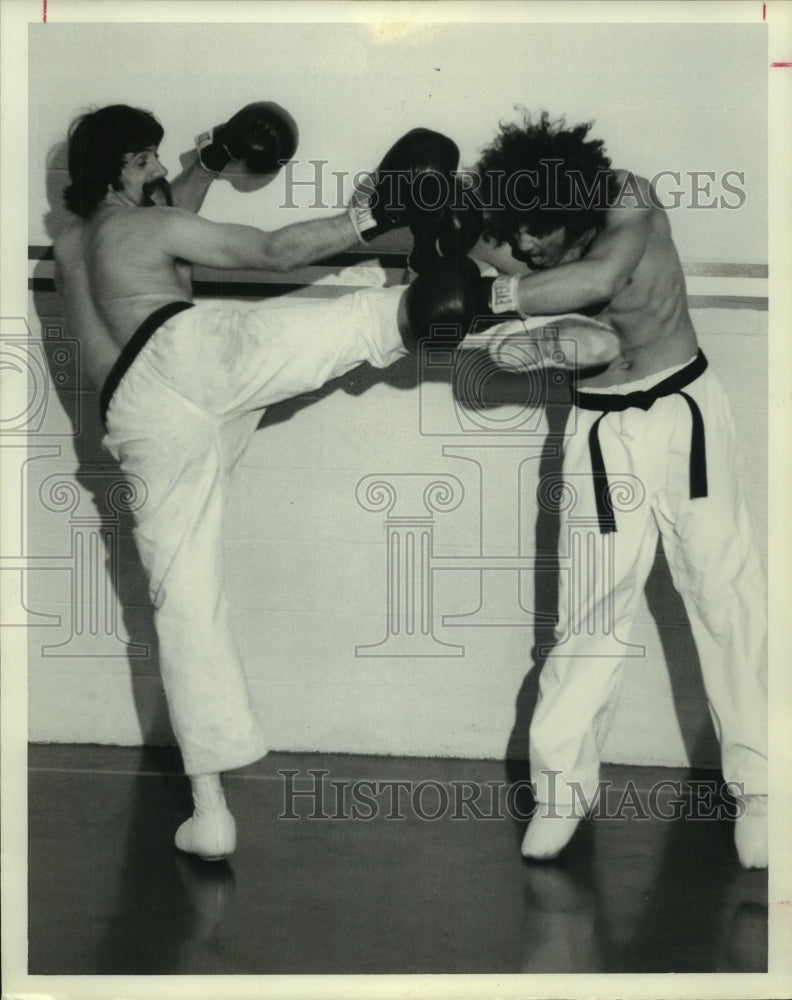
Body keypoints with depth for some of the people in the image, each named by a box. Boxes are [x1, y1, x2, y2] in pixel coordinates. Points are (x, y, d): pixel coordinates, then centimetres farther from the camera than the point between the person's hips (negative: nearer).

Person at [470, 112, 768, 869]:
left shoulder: (630, 200, -18)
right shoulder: (519, 254, -8)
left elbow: (600, 278, -37)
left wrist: (501, 292, -29)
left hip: (685, 411, -1)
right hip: (601, 432, 2)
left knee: (726, 597, -1)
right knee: (589, 610, -2)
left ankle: (755, 786, 7)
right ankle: (562, 784, 10)